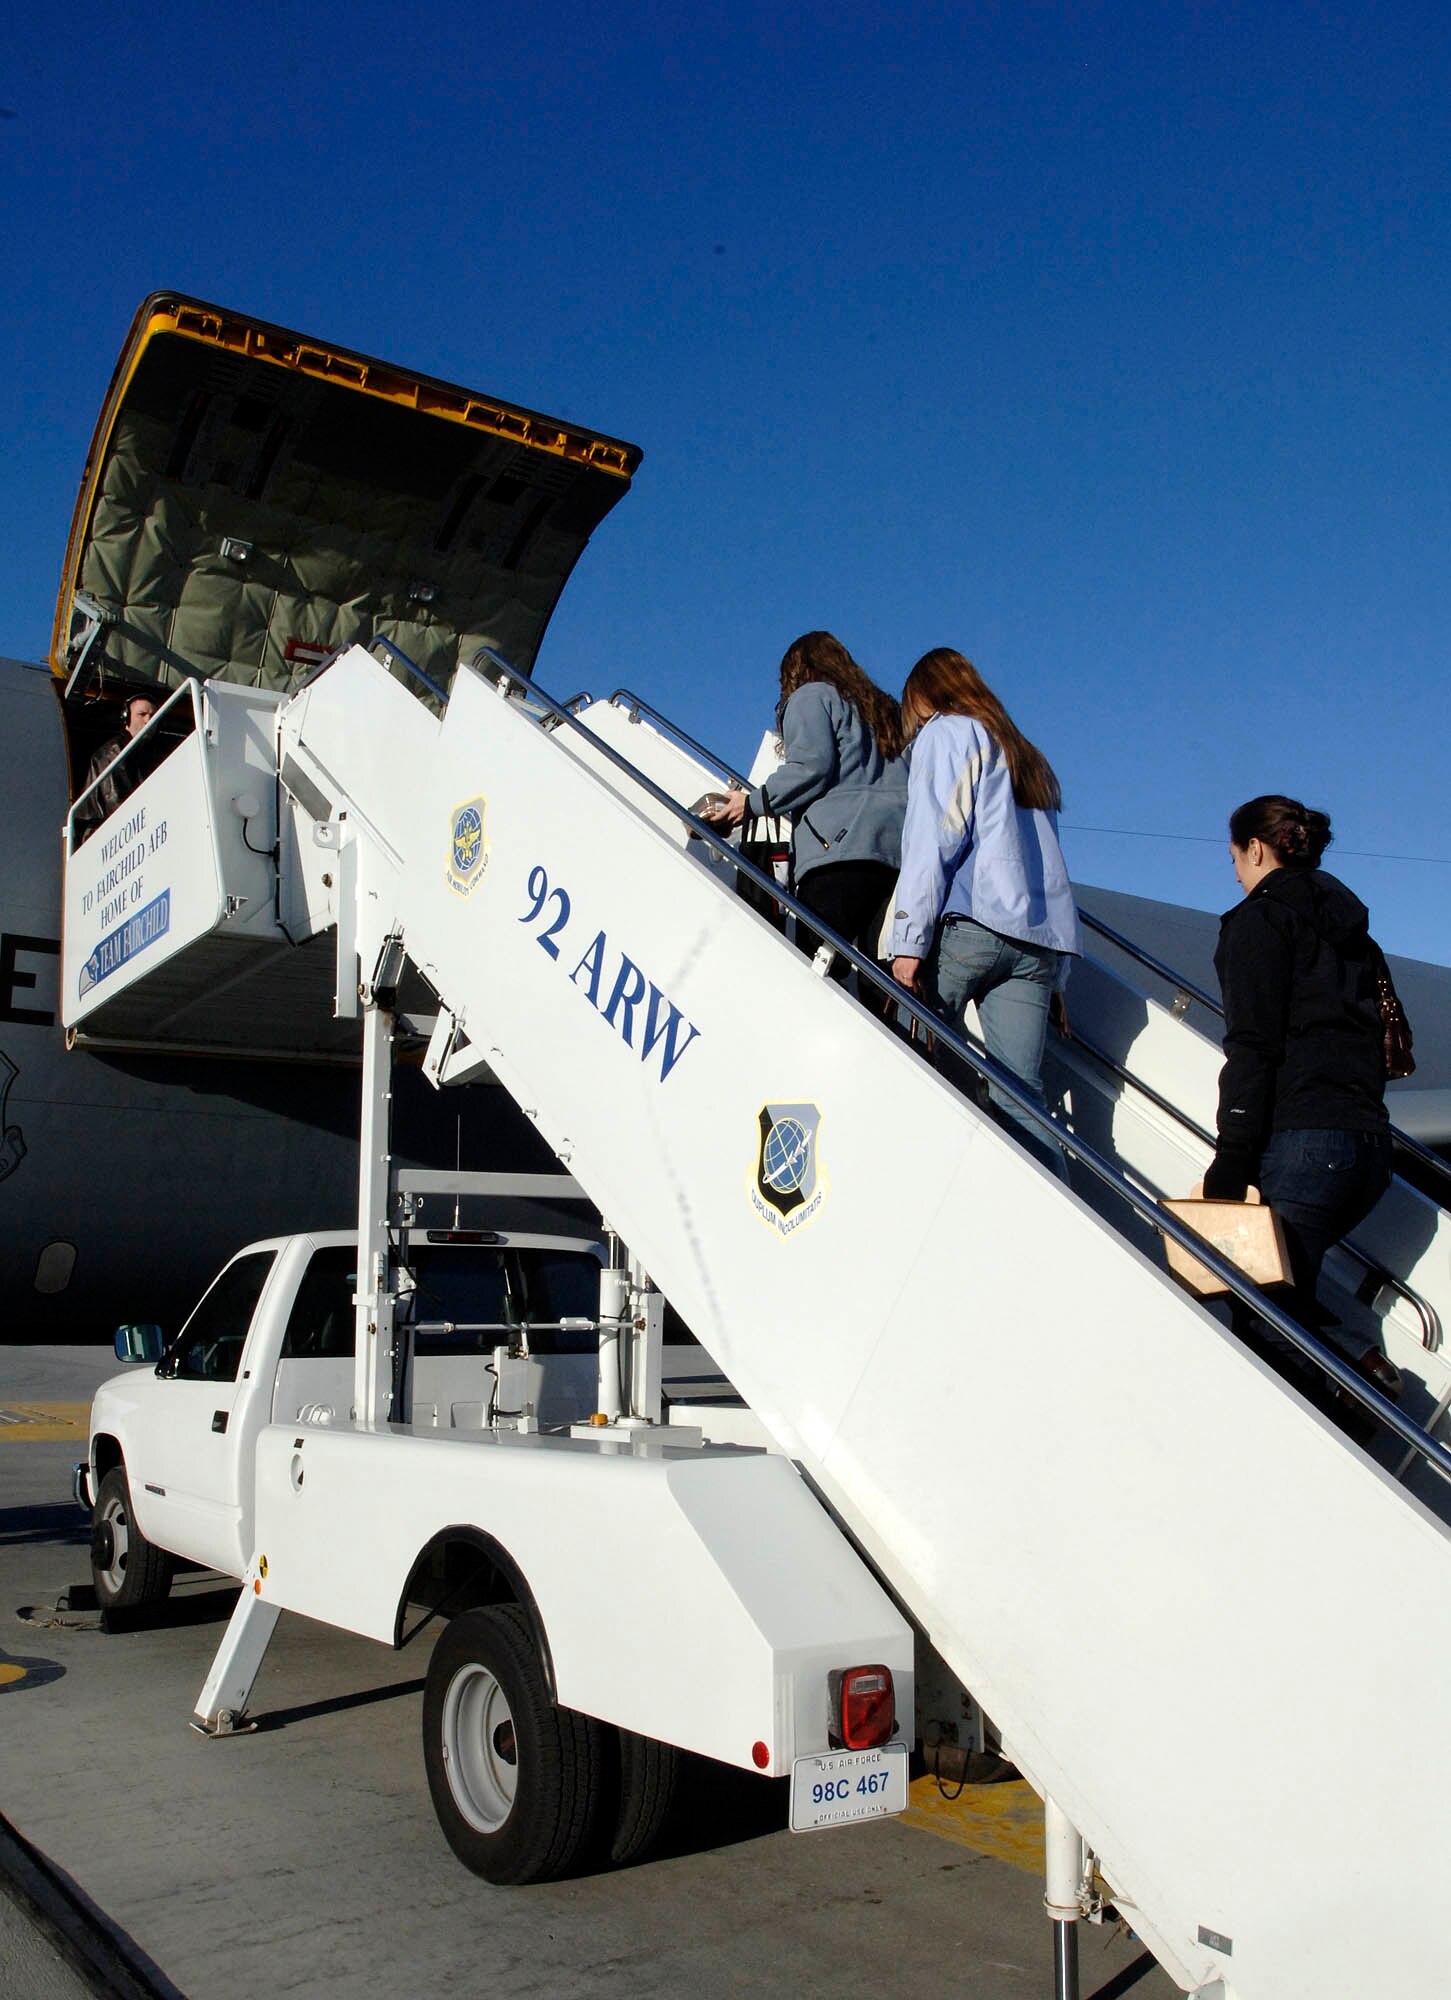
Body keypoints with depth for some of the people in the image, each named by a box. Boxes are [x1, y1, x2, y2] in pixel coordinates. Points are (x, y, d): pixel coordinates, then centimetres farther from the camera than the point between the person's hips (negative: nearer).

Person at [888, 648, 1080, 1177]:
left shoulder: (946, 732, 11)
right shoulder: (1029, 757, 32)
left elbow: (934, 837, -5)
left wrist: (910, 940, -12)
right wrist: (1055, 978, 18)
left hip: (969, 924, -6)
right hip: (1038, 940, 6)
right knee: (1019, 1095, -2)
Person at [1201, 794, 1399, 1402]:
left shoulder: (1261, 918, 0)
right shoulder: (1348, 929, 24)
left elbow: (1253, 1046, -11)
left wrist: (1230, 1166, -13)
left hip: (1301, 1140, -8)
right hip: (1370, 1143, 9)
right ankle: (1357, 1358, -1)